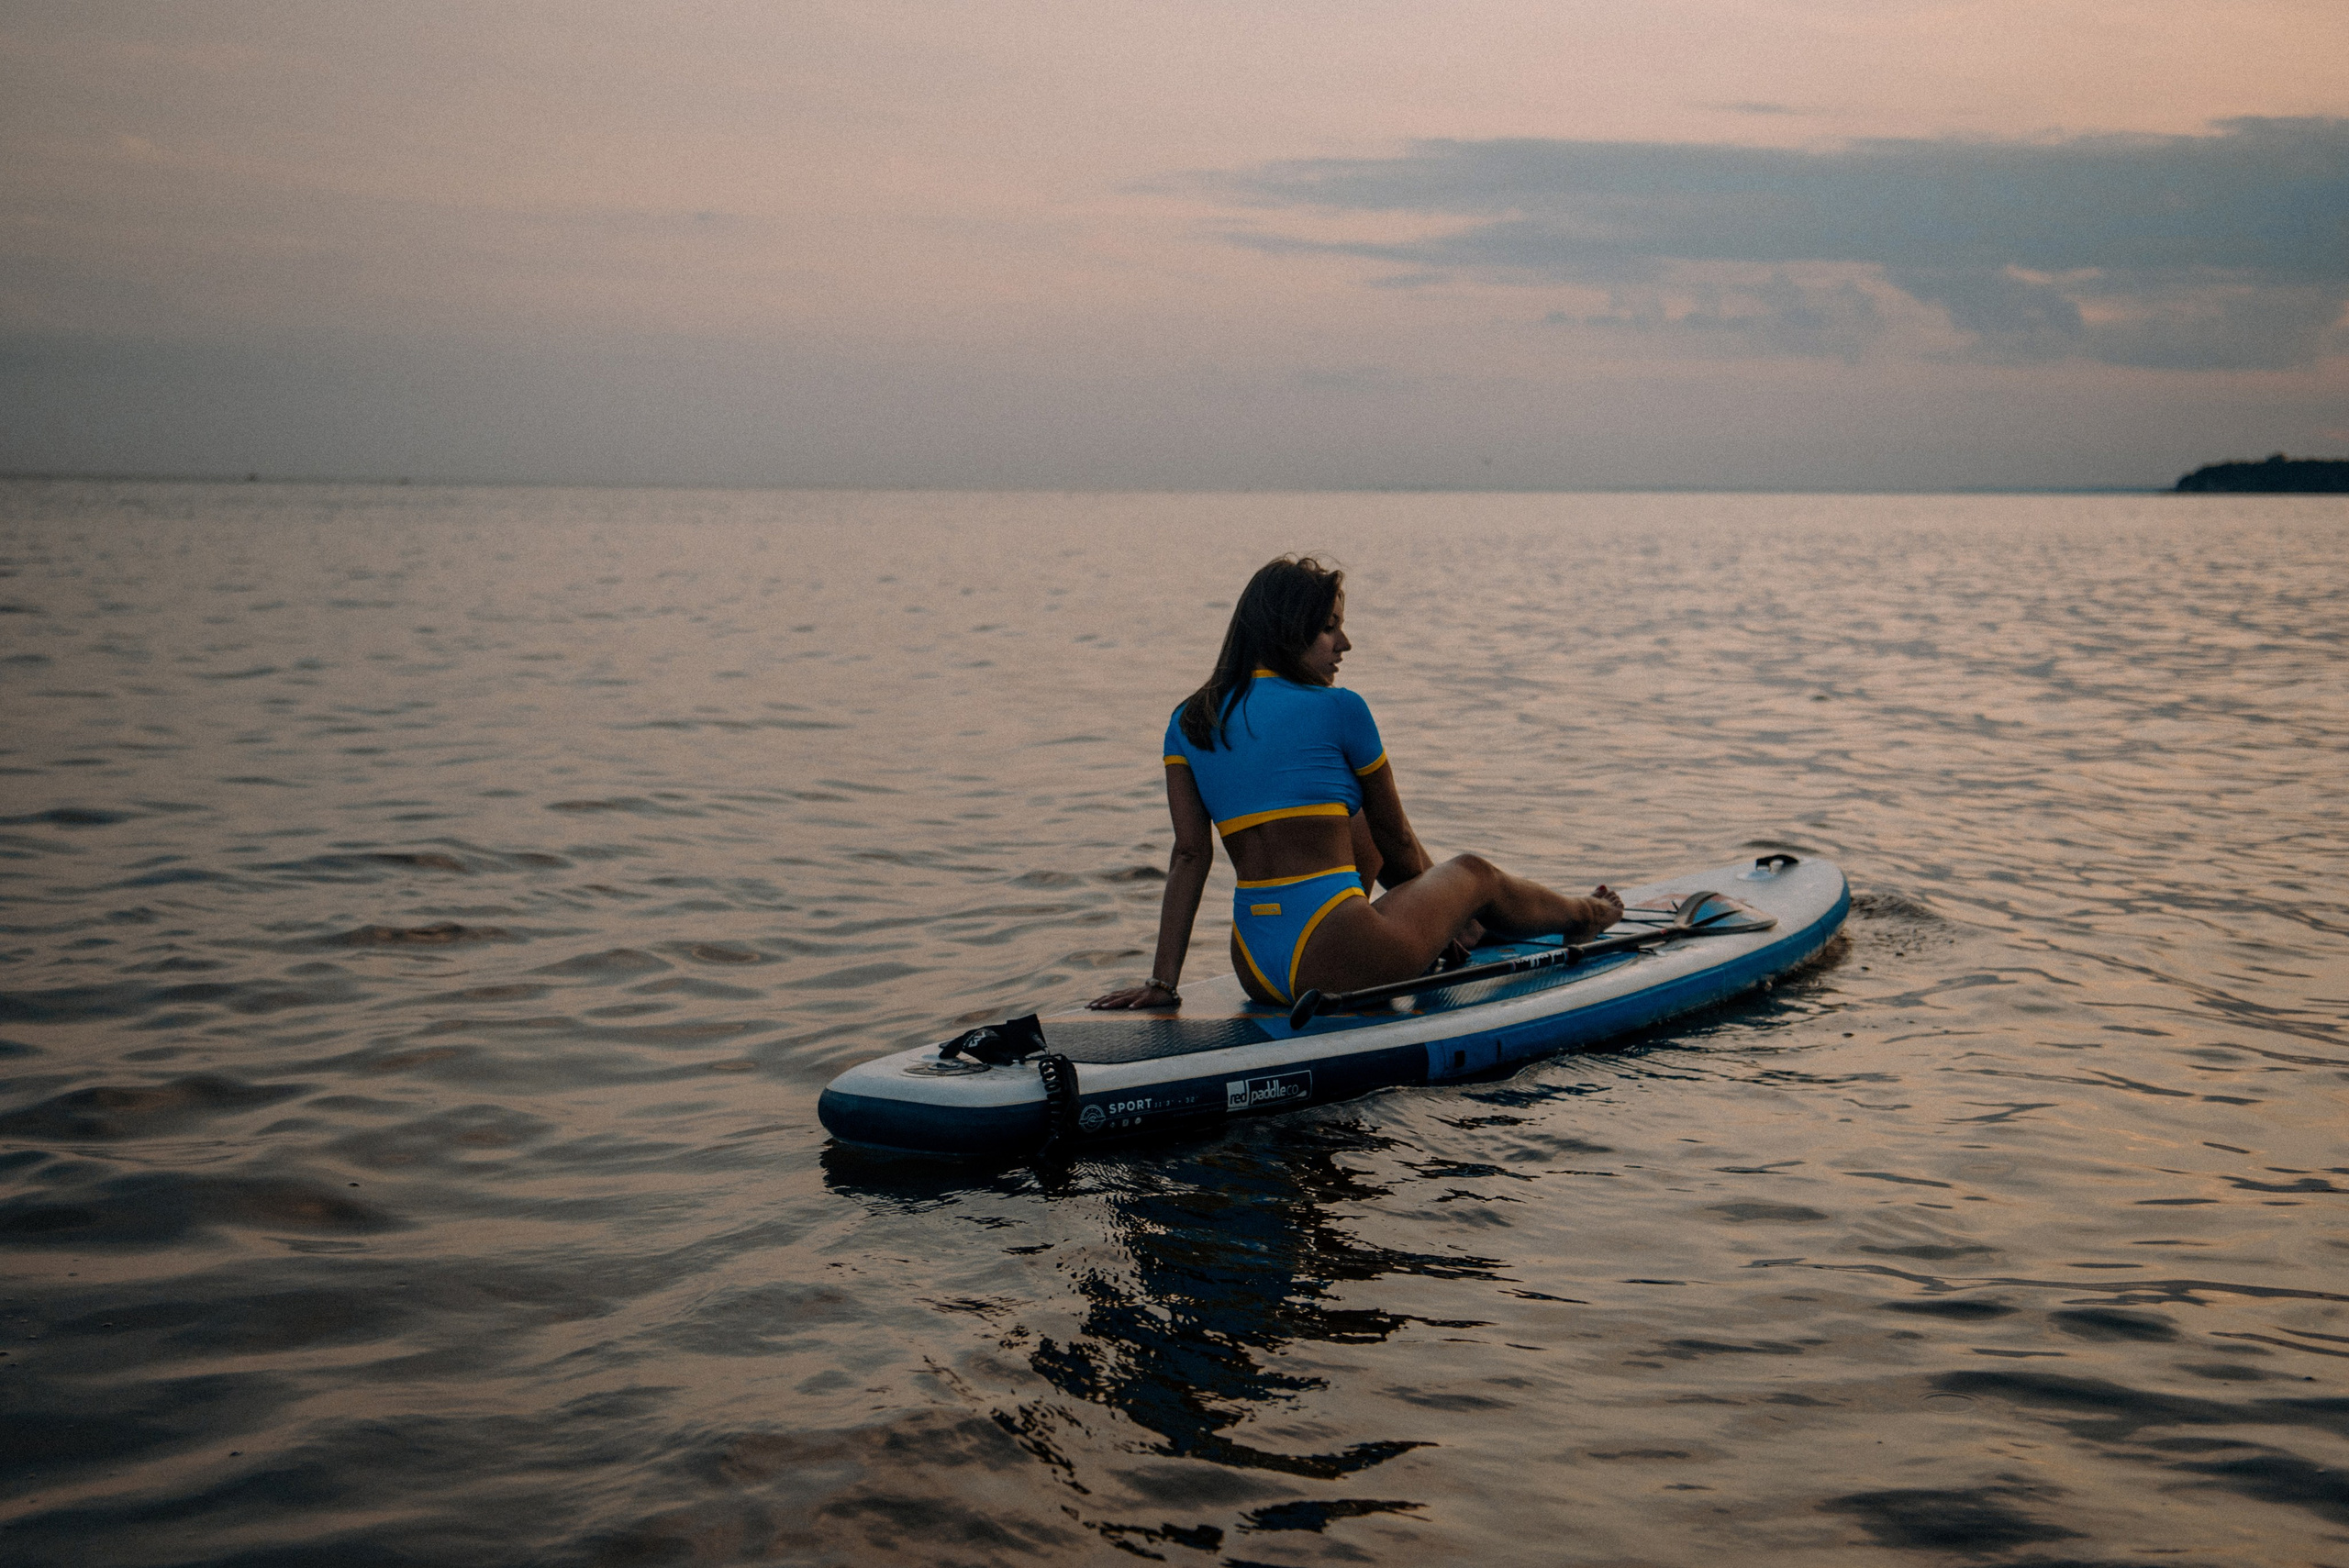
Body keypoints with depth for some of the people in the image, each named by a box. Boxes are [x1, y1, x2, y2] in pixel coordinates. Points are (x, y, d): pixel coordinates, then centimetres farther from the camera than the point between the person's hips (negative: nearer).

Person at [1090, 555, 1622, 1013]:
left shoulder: (1188, 724, 9)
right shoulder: (1338, 708, -4)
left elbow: (1189, 855, 2)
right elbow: (1398, 840, 9)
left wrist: (1163, 981, 2)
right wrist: (1437, 904, 27)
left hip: (1256, 975, 6)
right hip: (1335, 961, -6)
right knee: (1474, 872, 24)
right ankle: (1583, 915, 54)